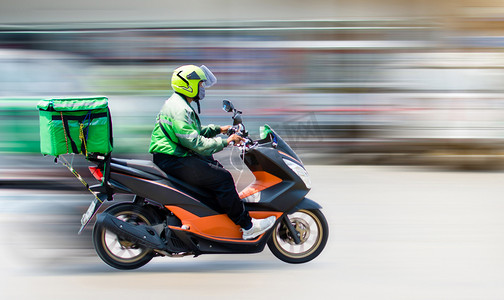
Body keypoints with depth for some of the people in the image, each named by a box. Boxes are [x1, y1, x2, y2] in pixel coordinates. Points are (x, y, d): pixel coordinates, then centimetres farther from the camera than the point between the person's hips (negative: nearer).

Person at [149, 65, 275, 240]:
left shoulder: (183, 105, 16)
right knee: (222, 178, -16)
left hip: (179, 155, 12)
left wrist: (219, 129, 16)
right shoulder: (178, 109, -20)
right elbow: (195, 143, -24)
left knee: (219, 170, 19)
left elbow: (196, 132, 27)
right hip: (172, 160, -12)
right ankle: (247, 227, -11)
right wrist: (225, 142, -18)